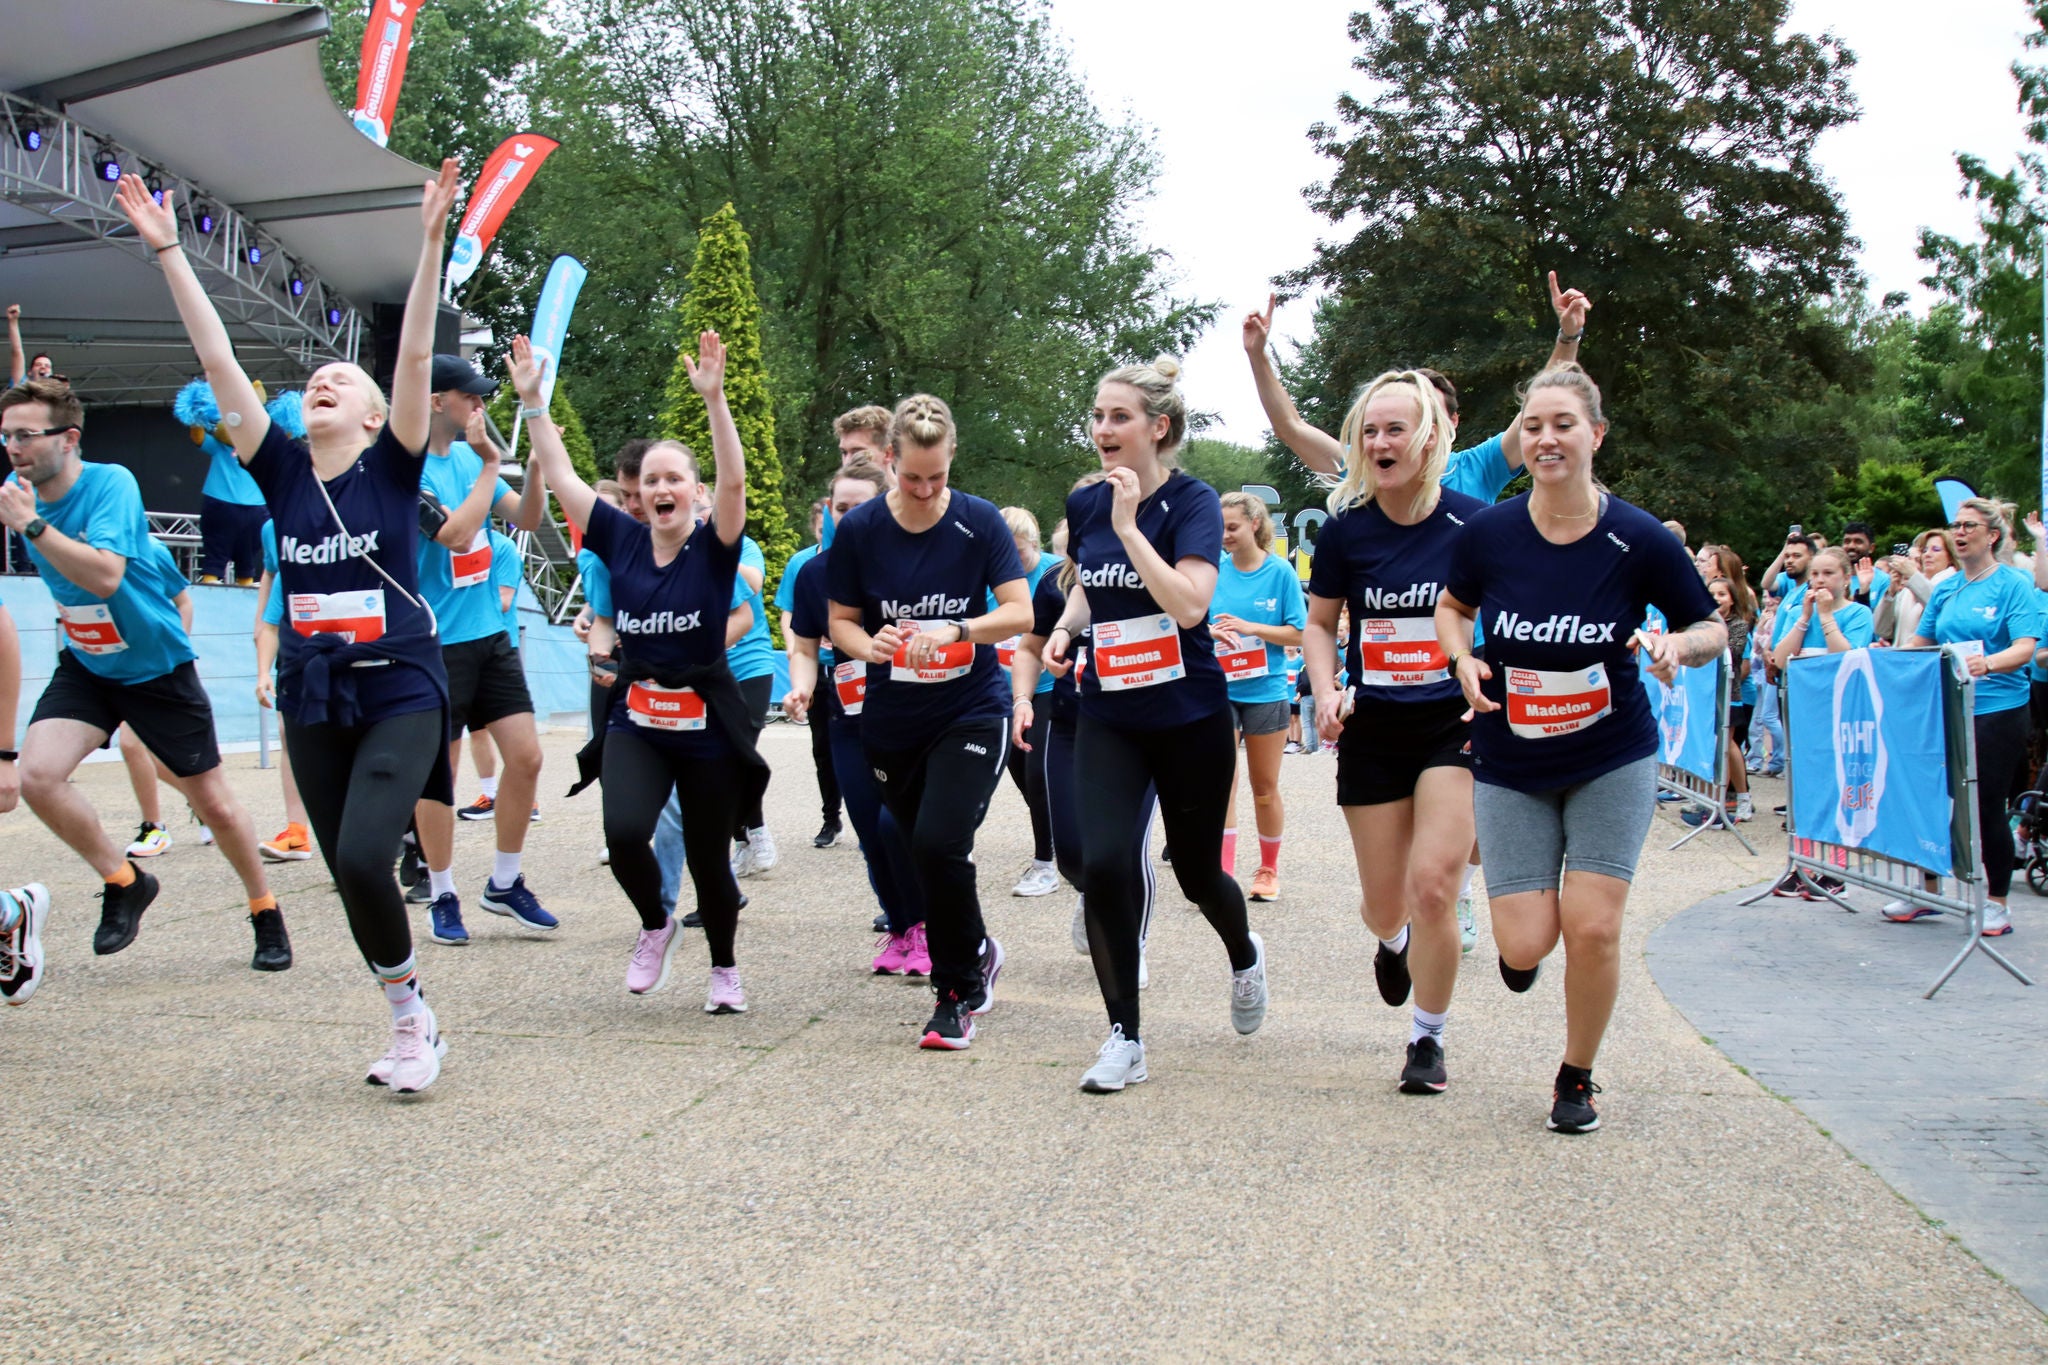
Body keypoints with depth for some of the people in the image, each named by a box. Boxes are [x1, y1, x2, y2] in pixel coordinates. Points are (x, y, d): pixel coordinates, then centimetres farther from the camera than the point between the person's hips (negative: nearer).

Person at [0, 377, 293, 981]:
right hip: (85, 667, 5)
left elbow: (105, 575, -37)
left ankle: (265, 912, 28)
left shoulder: (110, 484, -23)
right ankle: (123, 883, 3)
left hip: (159, 668, -5)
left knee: (214, 803, 4)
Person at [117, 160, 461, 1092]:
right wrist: (168, 251, 0)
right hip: (312, 699, 5)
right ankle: (412, 1025, 21)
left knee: (364, 856, -19)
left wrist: (431, 239, -21)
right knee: (348, 871, 6)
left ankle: (409, 1011, 1)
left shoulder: (392, 466, -2)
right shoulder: (283, 470, 6)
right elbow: (217, 360, 3)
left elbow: (415, 353, -12)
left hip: (399, 693, -4)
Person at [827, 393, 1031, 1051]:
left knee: (939, 842, -19)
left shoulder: (980, 521, -7)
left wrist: (954, 631, -25)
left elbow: (1019, 611, -9)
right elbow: (841, 621, 3)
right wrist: (872, 645, -19)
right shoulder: (859, 529, -4)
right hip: (892, 722, 3)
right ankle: (976, 954, 38)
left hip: (971, 712, -3)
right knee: (922, 852, 10)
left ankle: (958, 989, -1)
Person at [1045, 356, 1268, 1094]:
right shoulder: (1085, 504, 2)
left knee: (1197, 873, 11)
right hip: (1108, 716, 3)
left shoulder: (1192, 501, -13)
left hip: (1189, 718, -3)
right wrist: (1065, 628, 2)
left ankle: (1244, 956, 47)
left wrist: (1127, 524, -28)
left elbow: (1189, 602, -27)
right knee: (1103, 865, -15)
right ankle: (1125, 1038, -2)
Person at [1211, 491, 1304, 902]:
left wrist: (1249, 628, -17)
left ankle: (1269, 869, 25)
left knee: (1265, 787, 10)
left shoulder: (1280, 572, -5)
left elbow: (1298, 633, -5)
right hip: (1219, 689, 1)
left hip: (1266, 691, -1)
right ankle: (1224, 875, -8)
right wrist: (1211, 632, -17)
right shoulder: (1214, 570, 1)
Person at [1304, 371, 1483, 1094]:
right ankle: (1393, 942, 49)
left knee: (1432, 887, -15)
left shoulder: (1474, 523, -8)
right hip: (1372, 731, 2)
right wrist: (1326, 692, -7)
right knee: (1383, 904, 8)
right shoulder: (1346, 528, -3)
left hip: (1454, 727, -2)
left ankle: (1428, 1038, 7)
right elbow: (1320, 623, 10)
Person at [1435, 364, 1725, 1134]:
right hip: (1510, 766, 1)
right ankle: (1519, 938, 35)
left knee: (1593, 928, -9)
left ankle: (1577, 1078, 17)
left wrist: (1679, 645, -24)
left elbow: (1713, 627, -1)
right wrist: (1464, 661, -10)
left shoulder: (1639, 540, -13)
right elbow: (1452, 607, 10)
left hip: (1612, 762, -1)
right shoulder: (1488, 533, -10)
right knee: (1526, 945, -5)